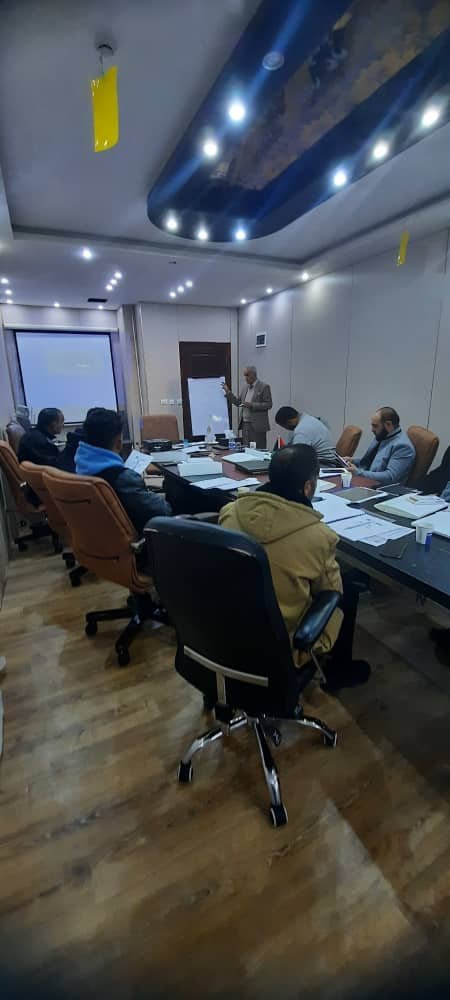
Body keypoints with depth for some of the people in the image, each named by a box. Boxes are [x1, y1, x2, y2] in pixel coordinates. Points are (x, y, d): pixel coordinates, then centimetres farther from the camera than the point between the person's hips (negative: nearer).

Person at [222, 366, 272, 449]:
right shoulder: (245, 387, 14)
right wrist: (228, 392, 6)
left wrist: (252, 405, -19)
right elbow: (238, 402, 17)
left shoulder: (264, 386, -5)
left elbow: (268, 405, -10)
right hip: (245, 424, 6)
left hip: (258, 425, -6)